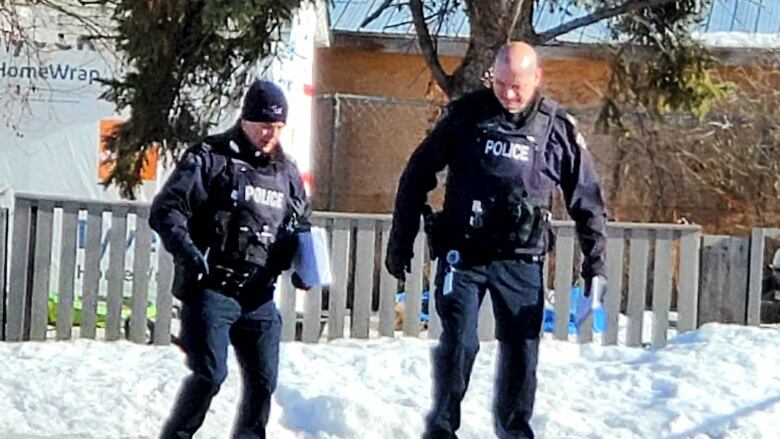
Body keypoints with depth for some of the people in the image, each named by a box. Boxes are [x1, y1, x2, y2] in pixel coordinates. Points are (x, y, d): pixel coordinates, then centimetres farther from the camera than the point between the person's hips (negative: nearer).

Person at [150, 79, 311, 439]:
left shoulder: (287, 173, 14)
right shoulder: (210, 158, -4)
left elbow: (301, 226, 27)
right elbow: (166, 210, -10)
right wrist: (187, 252, -26)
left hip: (259, 297, 6)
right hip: (211, 289, -6)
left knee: (263, 380, 8)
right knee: (210, 373, -15)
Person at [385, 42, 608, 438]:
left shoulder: (559, 129, -1)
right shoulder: (465, 115, -3)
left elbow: (587, 200, 7)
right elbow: (417, 176, 4)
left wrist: (595, 263, 2)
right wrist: (400, 242, 4)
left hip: (521, 260, 1)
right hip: (463, 254, -1)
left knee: (522, 349, 5)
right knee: (459, 342, -10)